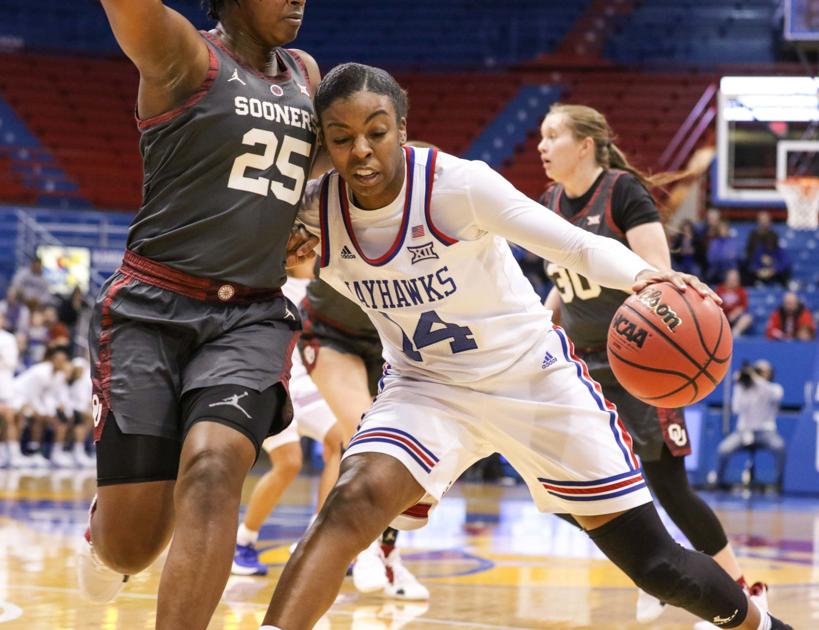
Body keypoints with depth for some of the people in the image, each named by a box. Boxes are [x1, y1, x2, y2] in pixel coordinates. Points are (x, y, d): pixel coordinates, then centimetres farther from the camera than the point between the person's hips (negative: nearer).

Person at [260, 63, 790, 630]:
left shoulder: (459, 184, -25)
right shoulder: (314, 217, -14)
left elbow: (583, 246, -24)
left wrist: (639, 275, -45)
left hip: (534, 377, -2)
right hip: (426, 386, 2)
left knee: (656, 565, 2)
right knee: (353, 503, -30)